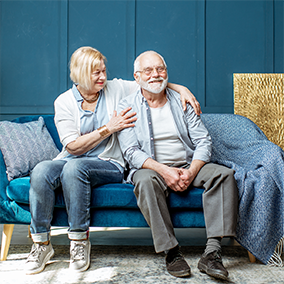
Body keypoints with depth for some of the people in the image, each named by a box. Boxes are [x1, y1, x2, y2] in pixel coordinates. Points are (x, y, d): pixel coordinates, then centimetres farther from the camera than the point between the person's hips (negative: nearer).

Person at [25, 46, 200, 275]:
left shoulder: (116, 89, 5)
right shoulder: (64, 102, 1)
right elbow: (73, 146, -6)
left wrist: (181, 88, -2)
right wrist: (108, 129, -11)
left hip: (109, 164, -1)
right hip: (71, 161, 1)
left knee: (74, 167, -35)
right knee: (41, 172, -31)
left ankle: (80, 240, -22)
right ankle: (41, 243, -15)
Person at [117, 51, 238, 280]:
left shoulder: (182, 101, 9)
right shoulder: (127, 106, 2)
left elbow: (203, 141, 3)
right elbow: (131, 151, -8)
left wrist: (191, 171, -16)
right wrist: (163, 170, -23)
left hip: (188, 166, 3)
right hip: (151, 167, -3)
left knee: (224, 174, -22)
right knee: (146, 181, -36)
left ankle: (212, 251, -26)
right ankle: (172, 252, -27)